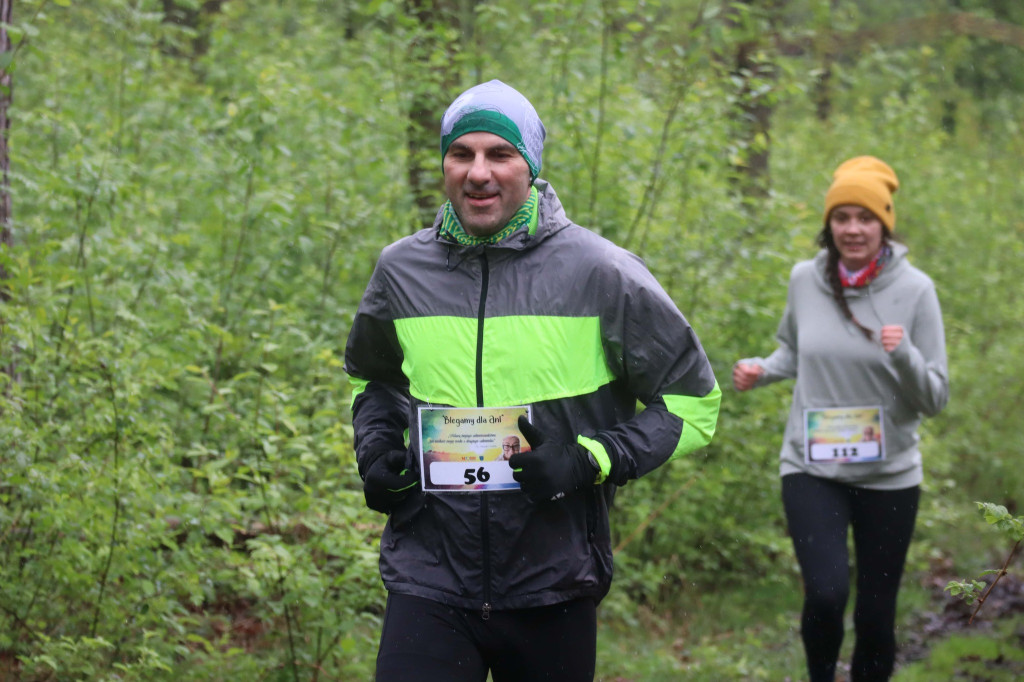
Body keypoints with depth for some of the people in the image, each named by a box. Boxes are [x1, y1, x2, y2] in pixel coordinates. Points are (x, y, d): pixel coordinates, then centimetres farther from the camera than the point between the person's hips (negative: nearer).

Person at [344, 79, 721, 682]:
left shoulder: (599, 272, -6)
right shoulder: (401, 269, 4)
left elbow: (692, 400, -1)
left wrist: (589, 460, -14)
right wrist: (376, 452, 4)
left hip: (554, 589, -1)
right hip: (429, 581, 1)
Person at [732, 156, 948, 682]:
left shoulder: (914, 290, -8)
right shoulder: (805, 279, -1)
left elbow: (935, 398, -7)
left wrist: (906, 357, -26)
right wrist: (761, 370, -1)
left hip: (888, 475, 0)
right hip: (811, 467, 0)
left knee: (876, 616, 5)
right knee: (826, 593, -20)